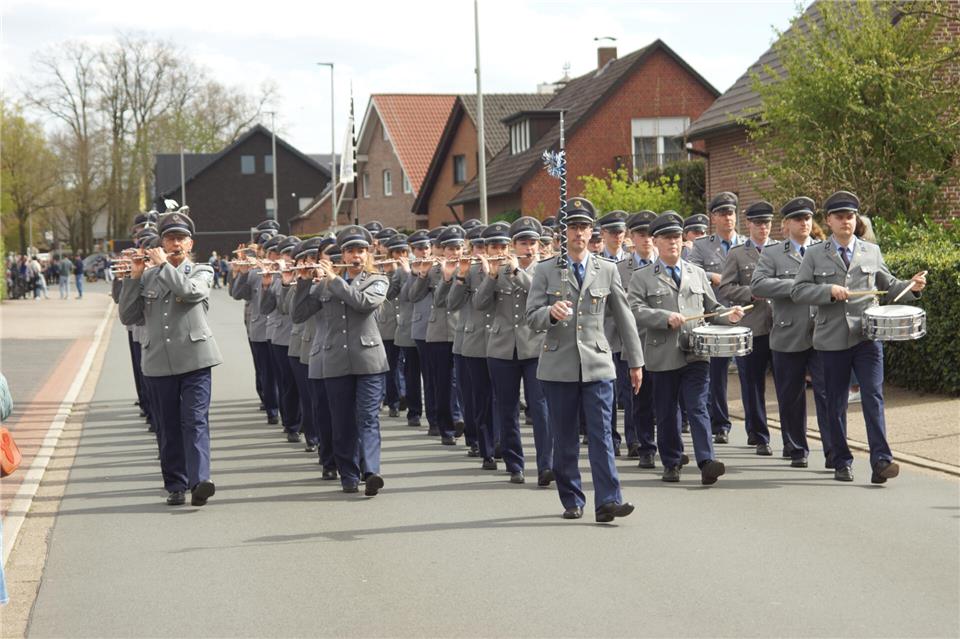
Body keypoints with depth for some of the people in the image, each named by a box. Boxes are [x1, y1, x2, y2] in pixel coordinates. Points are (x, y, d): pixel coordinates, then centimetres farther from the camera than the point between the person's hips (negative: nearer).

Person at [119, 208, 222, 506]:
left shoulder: (201, 272, 5)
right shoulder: (148, 277, 12)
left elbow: (189, 291, -18)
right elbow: (128, 316, 5)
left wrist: (163, 264, -8)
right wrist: (134, 277, -3)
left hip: (194, 359, -3)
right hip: (159, 362, 3)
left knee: (195, 420, -12)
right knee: (169, 426, 6)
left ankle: (199, 481, -21)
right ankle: (175, 485, 13)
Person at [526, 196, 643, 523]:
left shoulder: (607, 270, 8)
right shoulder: (545, 271, 5)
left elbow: (624, 318, 12)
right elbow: (531, 318, 0)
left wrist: (636, 361, 12)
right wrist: (551, 312, -23)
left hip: (597, 364, 0)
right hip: (559, 366, 0)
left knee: (601, 434, -8)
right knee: (565, 438, 5)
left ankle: (608, 501, -11)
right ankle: (572, 501, 15)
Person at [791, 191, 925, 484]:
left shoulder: (871, 251, 11)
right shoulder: (814, 255, 5)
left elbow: (888, 285, 18)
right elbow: (797, 291, -1)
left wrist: (911, 287, -2)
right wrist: (829, 291, -16)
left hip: (867, 337, 0)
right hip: (832, 340, 0)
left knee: (873, 397, -11)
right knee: (836, 404, 7)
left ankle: (881, 461, -14)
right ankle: (842, 462, 18)